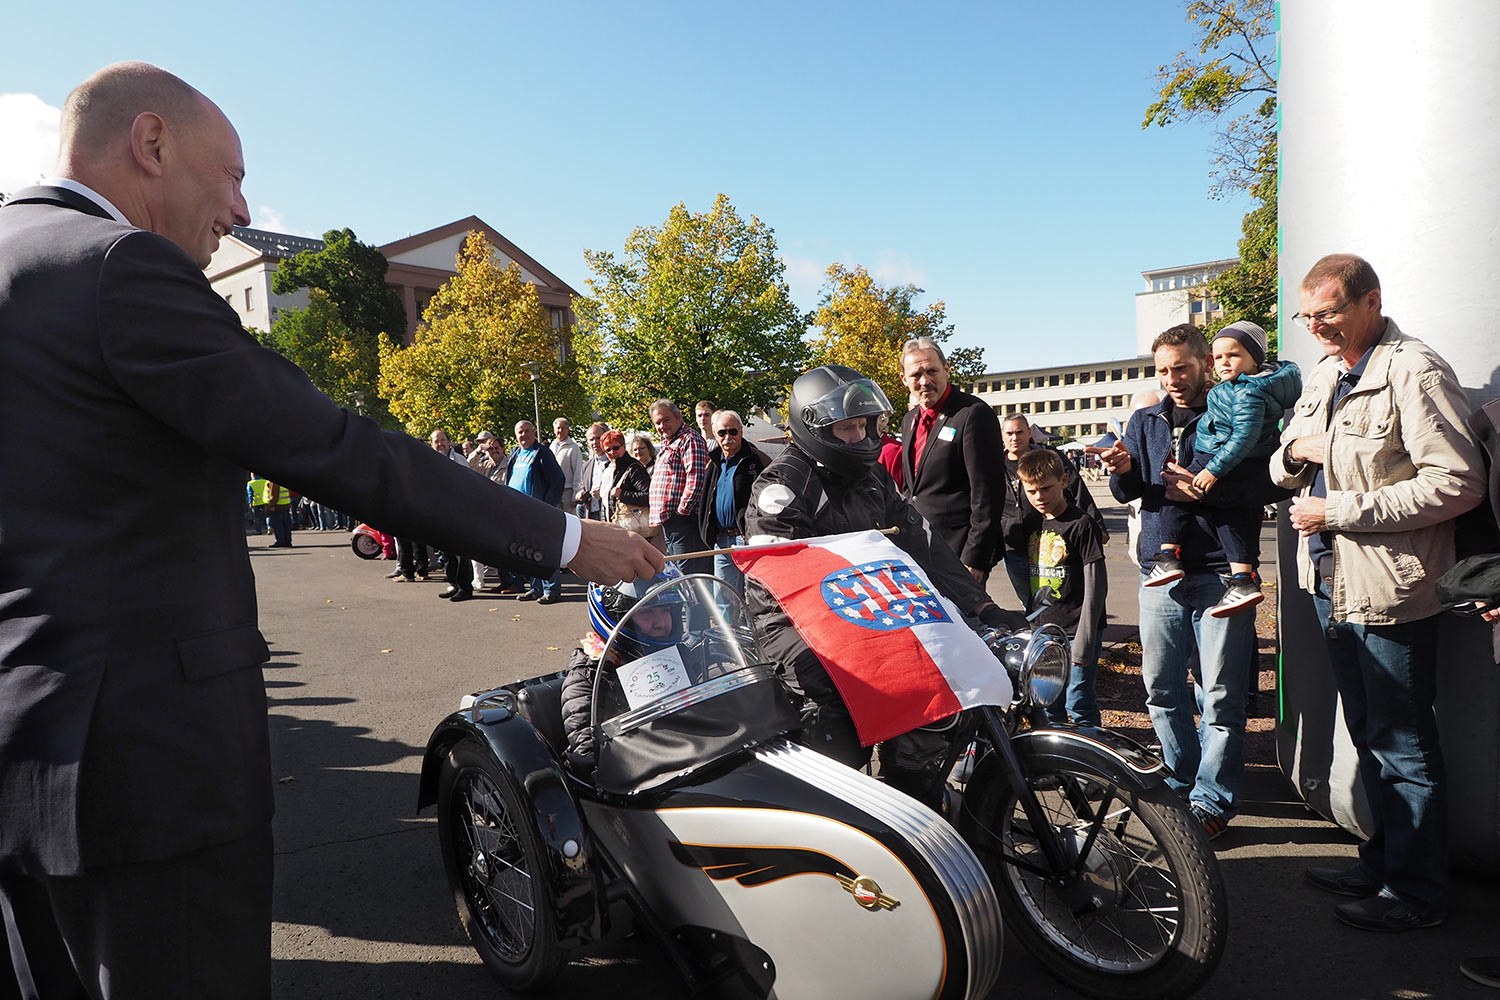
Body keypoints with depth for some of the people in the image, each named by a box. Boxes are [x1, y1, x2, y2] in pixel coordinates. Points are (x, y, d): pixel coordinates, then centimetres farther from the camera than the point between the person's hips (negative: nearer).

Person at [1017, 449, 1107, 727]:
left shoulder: (1081, 524, -10)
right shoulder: (1034, 524, 10)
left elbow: (1095, 587, -12)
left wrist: (1083, 641, -16)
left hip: (1075, 630, -7)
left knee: (1078, 706, -3)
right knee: (1047, 707, 14)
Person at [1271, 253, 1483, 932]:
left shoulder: (1415, 371, -13)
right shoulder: (1324, 374, 14)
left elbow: (1458, 484, -21)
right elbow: (1284, 472, 18)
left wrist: (1339, 510, -20)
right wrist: (1297, 450, -5)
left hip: (1389, 589, -8)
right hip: (1332, 581, 9)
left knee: (1403, 744, 3)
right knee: (1368, 735, 19)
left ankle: (1416, 893, 18)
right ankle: (1381, 862, 34)